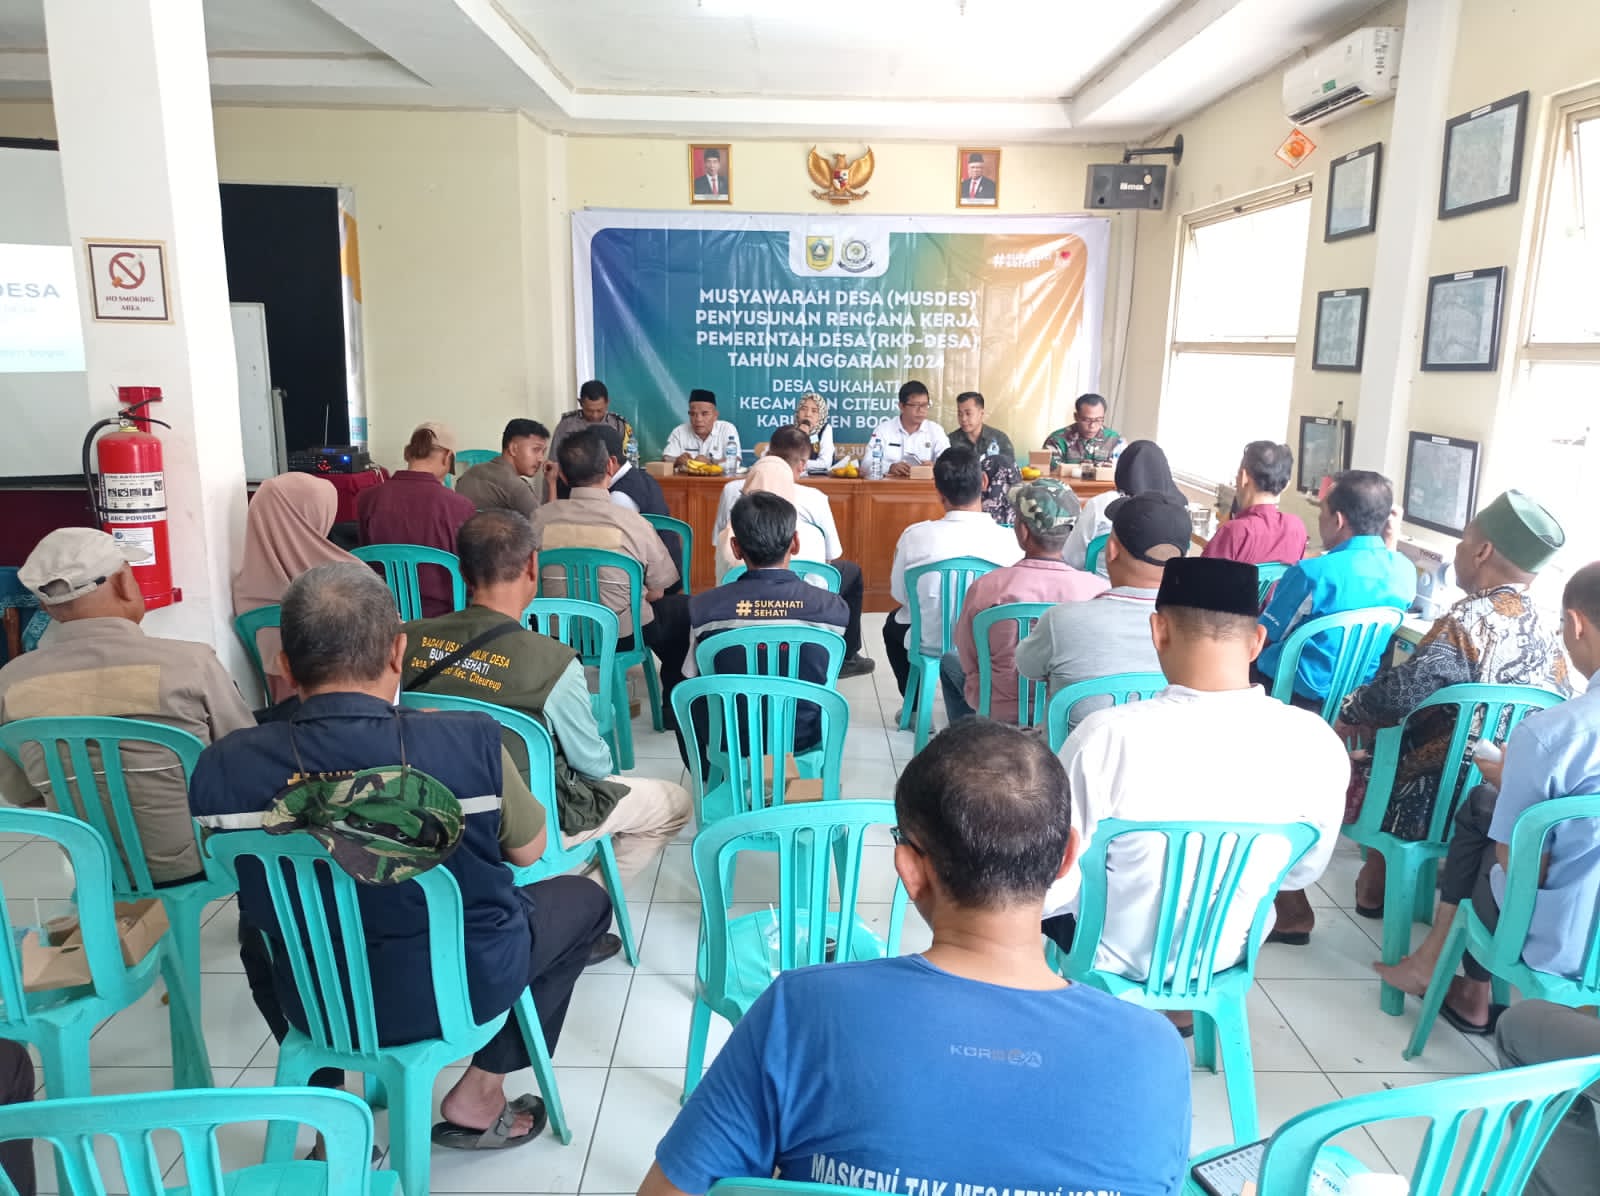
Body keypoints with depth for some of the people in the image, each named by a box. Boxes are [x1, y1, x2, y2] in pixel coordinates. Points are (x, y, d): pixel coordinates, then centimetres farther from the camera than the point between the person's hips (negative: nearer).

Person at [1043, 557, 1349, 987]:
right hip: (1228, 952, 4)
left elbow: (1048, 890, -22)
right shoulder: (1317, 743, -21)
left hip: (1114, 953, -4)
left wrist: (1049, 896, 2)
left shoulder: (1109, 735, -33)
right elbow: (1303, 871, -1)